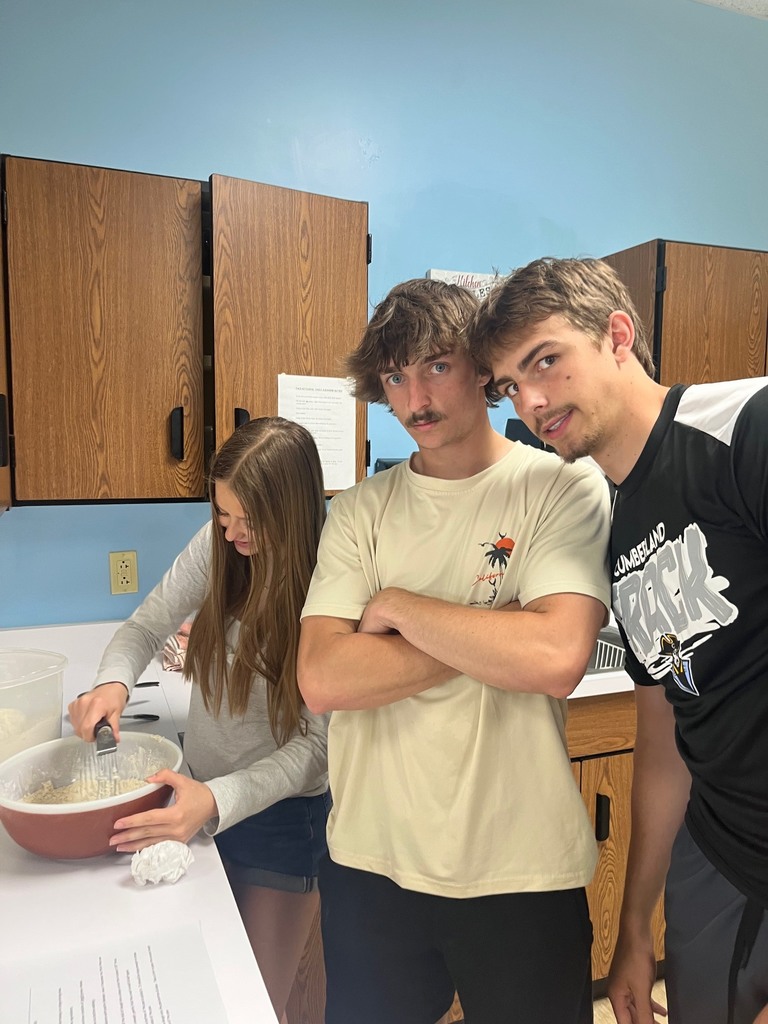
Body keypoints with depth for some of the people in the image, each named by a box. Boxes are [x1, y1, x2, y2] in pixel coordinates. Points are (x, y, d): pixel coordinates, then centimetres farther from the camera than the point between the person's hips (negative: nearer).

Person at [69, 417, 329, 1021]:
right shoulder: (217, 546, -12)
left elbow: (316, 744, -22)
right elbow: (147, 624, 1)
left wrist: (218, 801, -32)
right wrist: (113, 682, -18)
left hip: (282, 813, -4)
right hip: (201, 792, 5)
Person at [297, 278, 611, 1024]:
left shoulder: (565, 488, -8)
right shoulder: (359, 512, 0)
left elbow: (557, 658, -23)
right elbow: (322, 680, -12)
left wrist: (397, 606, -13)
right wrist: (491, 638, -16)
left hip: (521, 869, -2)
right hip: (370, 861, 3)